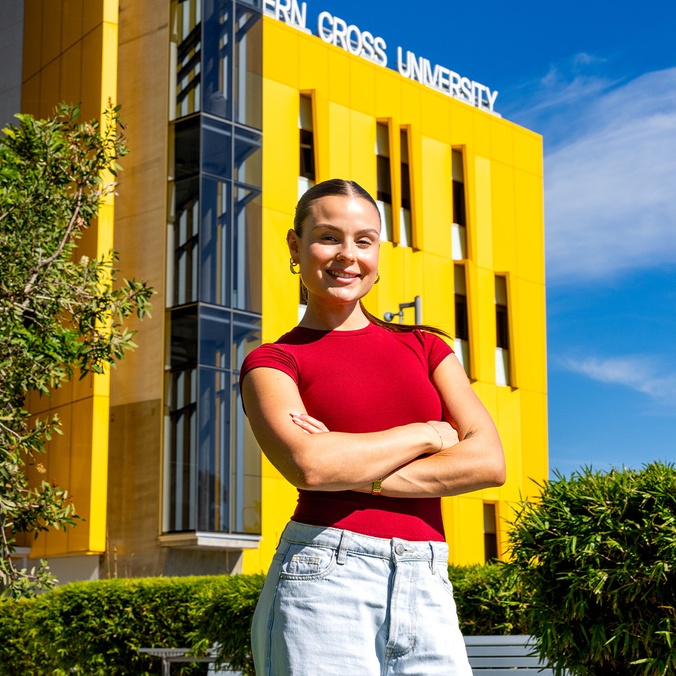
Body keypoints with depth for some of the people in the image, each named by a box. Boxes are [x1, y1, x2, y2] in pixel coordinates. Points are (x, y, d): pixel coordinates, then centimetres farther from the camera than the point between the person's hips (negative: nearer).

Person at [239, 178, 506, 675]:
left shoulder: (424, 347, 16)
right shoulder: (273, 362, 6)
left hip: (426, 593, 3)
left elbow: (489, 461, 1)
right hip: (321, 583, -3)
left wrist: (357, 472, -8)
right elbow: (309, 464, -14)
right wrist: (428, 433, -2)